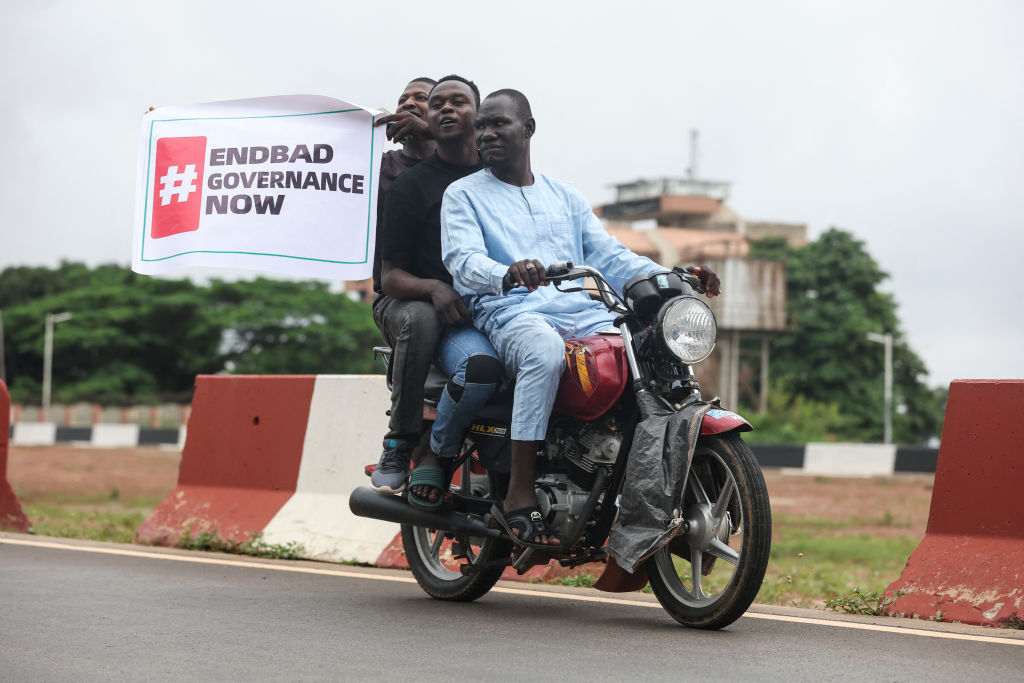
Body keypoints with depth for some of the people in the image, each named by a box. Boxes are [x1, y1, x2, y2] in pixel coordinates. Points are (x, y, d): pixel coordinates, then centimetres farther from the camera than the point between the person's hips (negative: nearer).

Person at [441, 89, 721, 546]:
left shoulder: (566, 197, 28)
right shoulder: (463, 195, 13)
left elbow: (610, 257, 21)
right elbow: (463, 260, -5)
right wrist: (508, 275, -29)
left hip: (586, 315, 5)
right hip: (513, 315, -5)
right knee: (545, 349, -40)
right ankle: (519, 494, -37)